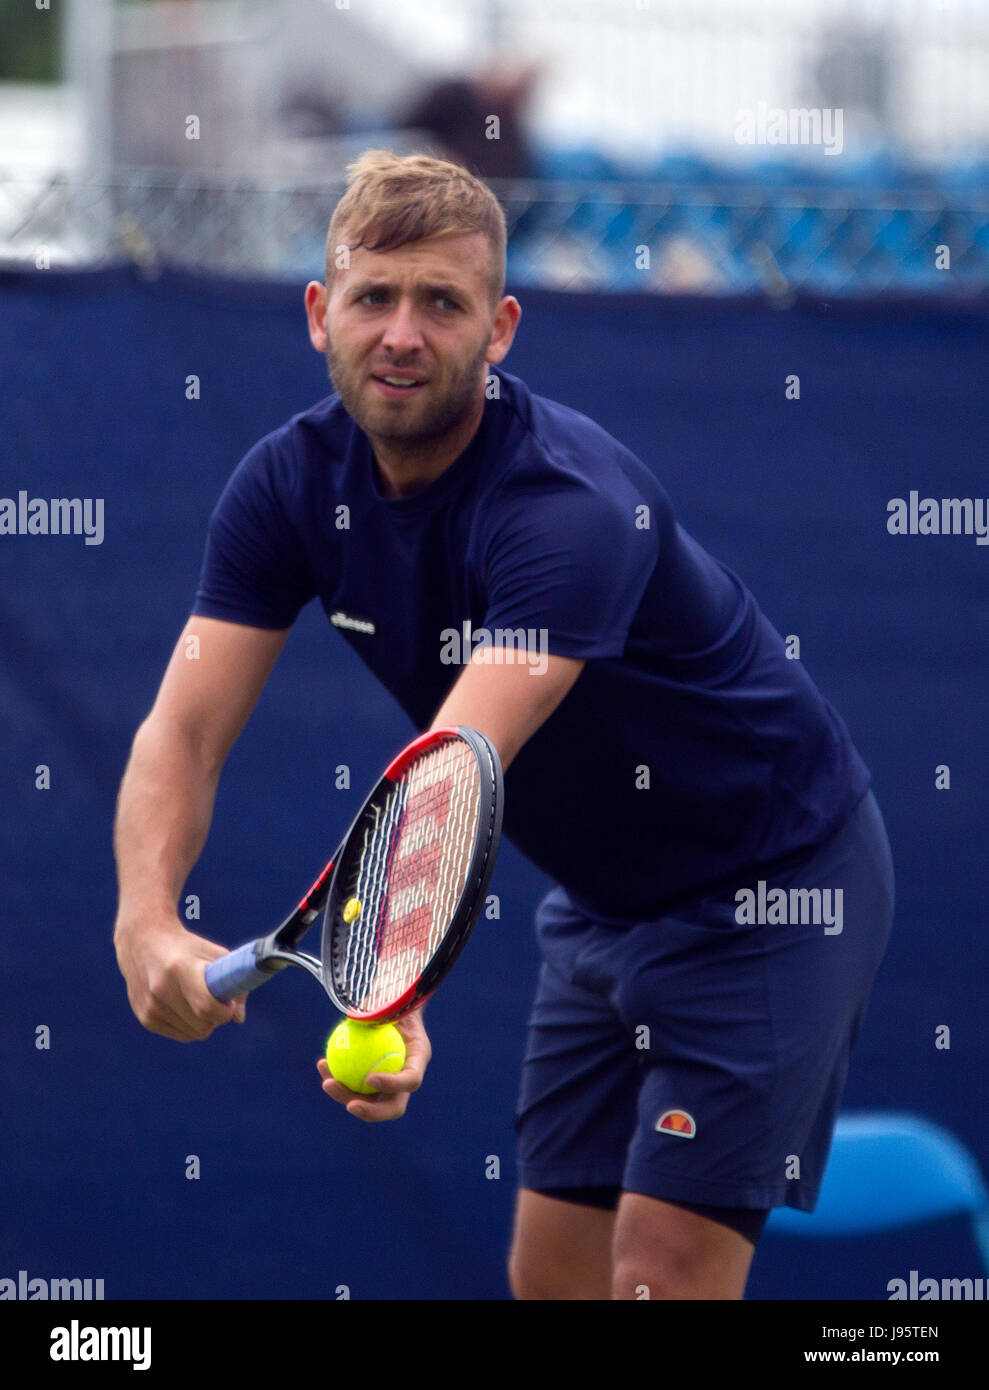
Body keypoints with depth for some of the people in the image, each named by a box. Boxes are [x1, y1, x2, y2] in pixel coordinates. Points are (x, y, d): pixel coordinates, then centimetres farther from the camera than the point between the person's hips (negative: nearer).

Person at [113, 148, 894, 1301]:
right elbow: (184, 728, -17)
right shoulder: (291, 483, -10)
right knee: (550, 1275, 7)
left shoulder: (571, 504, -32)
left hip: (768, 889, -7)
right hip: (602, 896, 7)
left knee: (666, 1273, -15)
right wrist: (148, 925, -36)